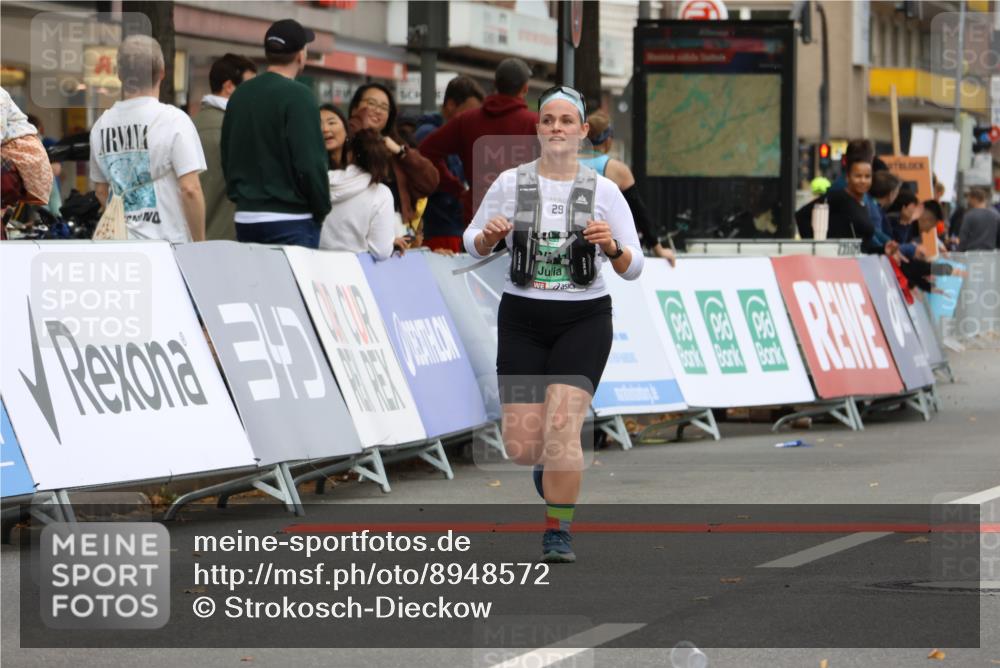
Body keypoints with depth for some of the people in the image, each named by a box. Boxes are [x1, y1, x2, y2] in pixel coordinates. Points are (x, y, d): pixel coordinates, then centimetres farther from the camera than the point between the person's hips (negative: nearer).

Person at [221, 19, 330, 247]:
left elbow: (227, 158, 17)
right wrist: (322, 210, -4)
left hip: (245, 217, 7)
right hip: (290, 219, -7)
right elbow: (310, 162, -16)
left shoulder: (239, 95, 11)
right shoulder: (297, 96, -12)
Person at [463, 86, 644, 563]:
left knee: (561, 427, -19)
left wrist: (612, 247, -21)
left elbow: (633, 269, 0)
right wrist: (488, 236, -13)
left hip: (584, 320, -1)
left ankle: (558, 535, -7)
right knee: (521, 446, -3)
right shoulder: (510, 183, 0)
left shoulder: (604, 191, -1)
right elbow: (473, 244, 10)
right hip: (522, 320, 1)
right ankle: (551, 466, 34)